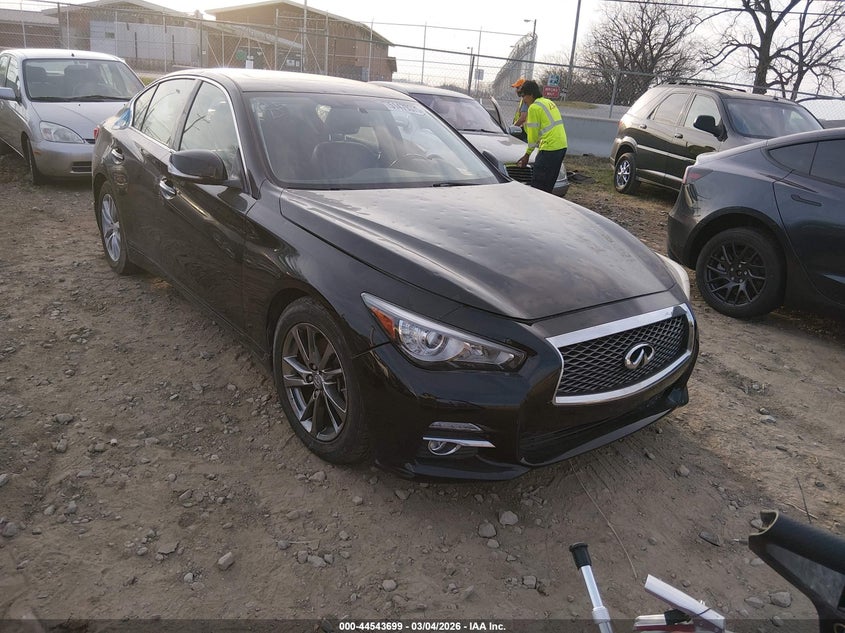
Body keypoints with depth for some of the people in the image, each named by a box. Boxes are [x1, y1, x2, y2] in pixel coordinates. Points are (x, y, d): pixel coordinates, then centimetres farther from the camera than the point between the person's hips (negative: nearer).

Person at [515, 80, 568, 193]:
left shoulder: (534, 107, -7)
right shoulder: (550, 102, 21)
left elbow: (533, 134, -4)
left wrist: (527, 155, 4)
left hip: (550, 148, -10)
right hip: (562, 146, 10)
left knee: (537, 185, -8)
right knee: (548, 185, 16)